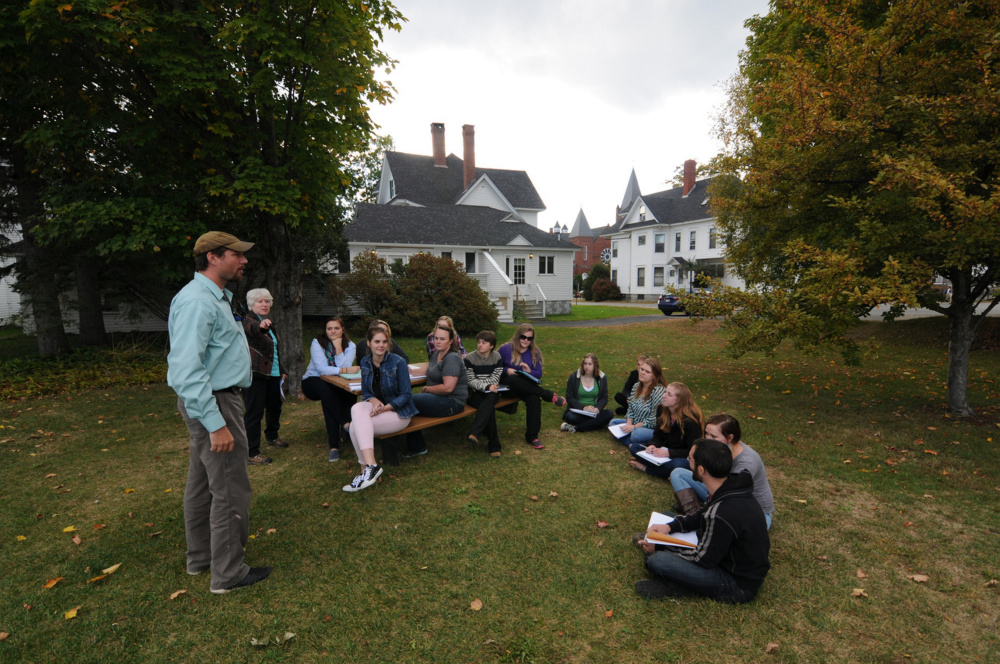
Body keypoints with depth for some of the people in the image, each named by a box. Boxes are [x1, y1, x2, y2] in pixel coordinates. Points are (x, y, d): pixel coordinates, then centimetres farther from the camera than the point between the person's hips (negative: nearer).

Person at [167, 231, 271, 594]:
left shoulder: (215, 298, 13)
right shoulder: (197, 301, -21)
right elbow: (186, 370, -28)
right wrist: (215, 424, -28)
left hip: (213, 399, 11)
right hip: (213, 403, -11)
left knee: (203, 482, 20)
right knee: (230, 489, -1)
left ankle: (201, 557, 35)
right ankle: (228, 573, 13)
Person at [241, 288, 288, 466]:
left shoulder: (269, 323, 15)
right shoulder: (248, 320, -10)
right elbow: (252, 328, -37)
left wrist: (282, 370, 21)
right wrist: (261, 326, -60)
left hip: (273, 374, 9)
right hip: (255, 374, -9)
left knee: (275, 406, 21)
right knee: (254, 412, -7)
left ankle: (272, 436, 42)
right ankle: (252, 452, 0)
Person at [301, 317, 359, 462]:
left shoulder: (350, 346, -4)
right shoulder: (317, 343, -10)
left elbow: (344, 368, -19)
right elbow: (322, 369, -23)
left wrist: (338, 348, -22)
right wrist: (347, 370, -28)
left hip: (335, 385, 2)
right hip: (312, 382, -2)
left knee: (350, 391, -32)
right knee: (326, 390, -39)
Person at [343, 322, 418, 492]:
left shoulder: (398, 362, -13)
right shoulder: (365, 362, 3)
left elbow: (406, 395, -11)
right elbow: (365, 392, 8)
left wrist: (385, 408, -24)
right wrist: (374, 401, -15)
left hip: (398, 412, -5)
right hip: (375, 407, 5)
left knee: (356, 427, -26)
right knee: (357, 408, -30)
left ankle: (368, 467, -14)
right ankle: (370, 466, -30)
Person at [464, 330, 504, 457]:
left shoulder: (497, 357, 4)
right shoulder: (469, 358, -3)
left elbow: (495, 380, -1)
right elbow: (471, 381, -8)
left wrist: (479, 384, -14)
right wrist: (487, 386, -22)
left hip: (492, 393, 2)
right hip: (475, 394, -2)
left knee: (490, 400, -36)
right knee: (490, 408, -32)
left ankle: (474, 433, -42)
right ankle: (494, 445, -26)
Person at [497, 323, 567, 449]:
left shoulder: (535, 352, 9)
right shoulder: (505, 349, -1)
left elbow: (539, 374, 8)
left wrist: (529, 371, -14)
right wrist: (506, 370, -17)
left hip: (527, 387, 2)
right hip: (507, 385, -2)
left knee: (534, 398, -34)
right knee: (514, 379, -40)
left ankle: (532, 437, -23)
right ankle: (550, 396, -27)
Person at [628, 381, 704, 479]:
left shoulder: (691, 420, -22)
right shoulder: (662, 409, -2)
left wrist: (669, 453, -29)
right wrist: (653, 445, -16)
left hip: (684, 457, -6)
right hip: (664, 450, 6)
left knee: (677, 465, -41)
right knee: (634, 447, -10)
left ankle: (646, 468, -18)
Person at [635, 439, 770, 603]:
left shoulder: (722, 514, -36)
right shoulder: (732, 486, -8)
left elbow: (702, 559, -22)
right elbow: (701, 516, 11)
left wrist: (655, 553, -10)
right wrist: (669, 526, -2)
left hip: (739, 584, -9)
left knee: (656, 562, -27)